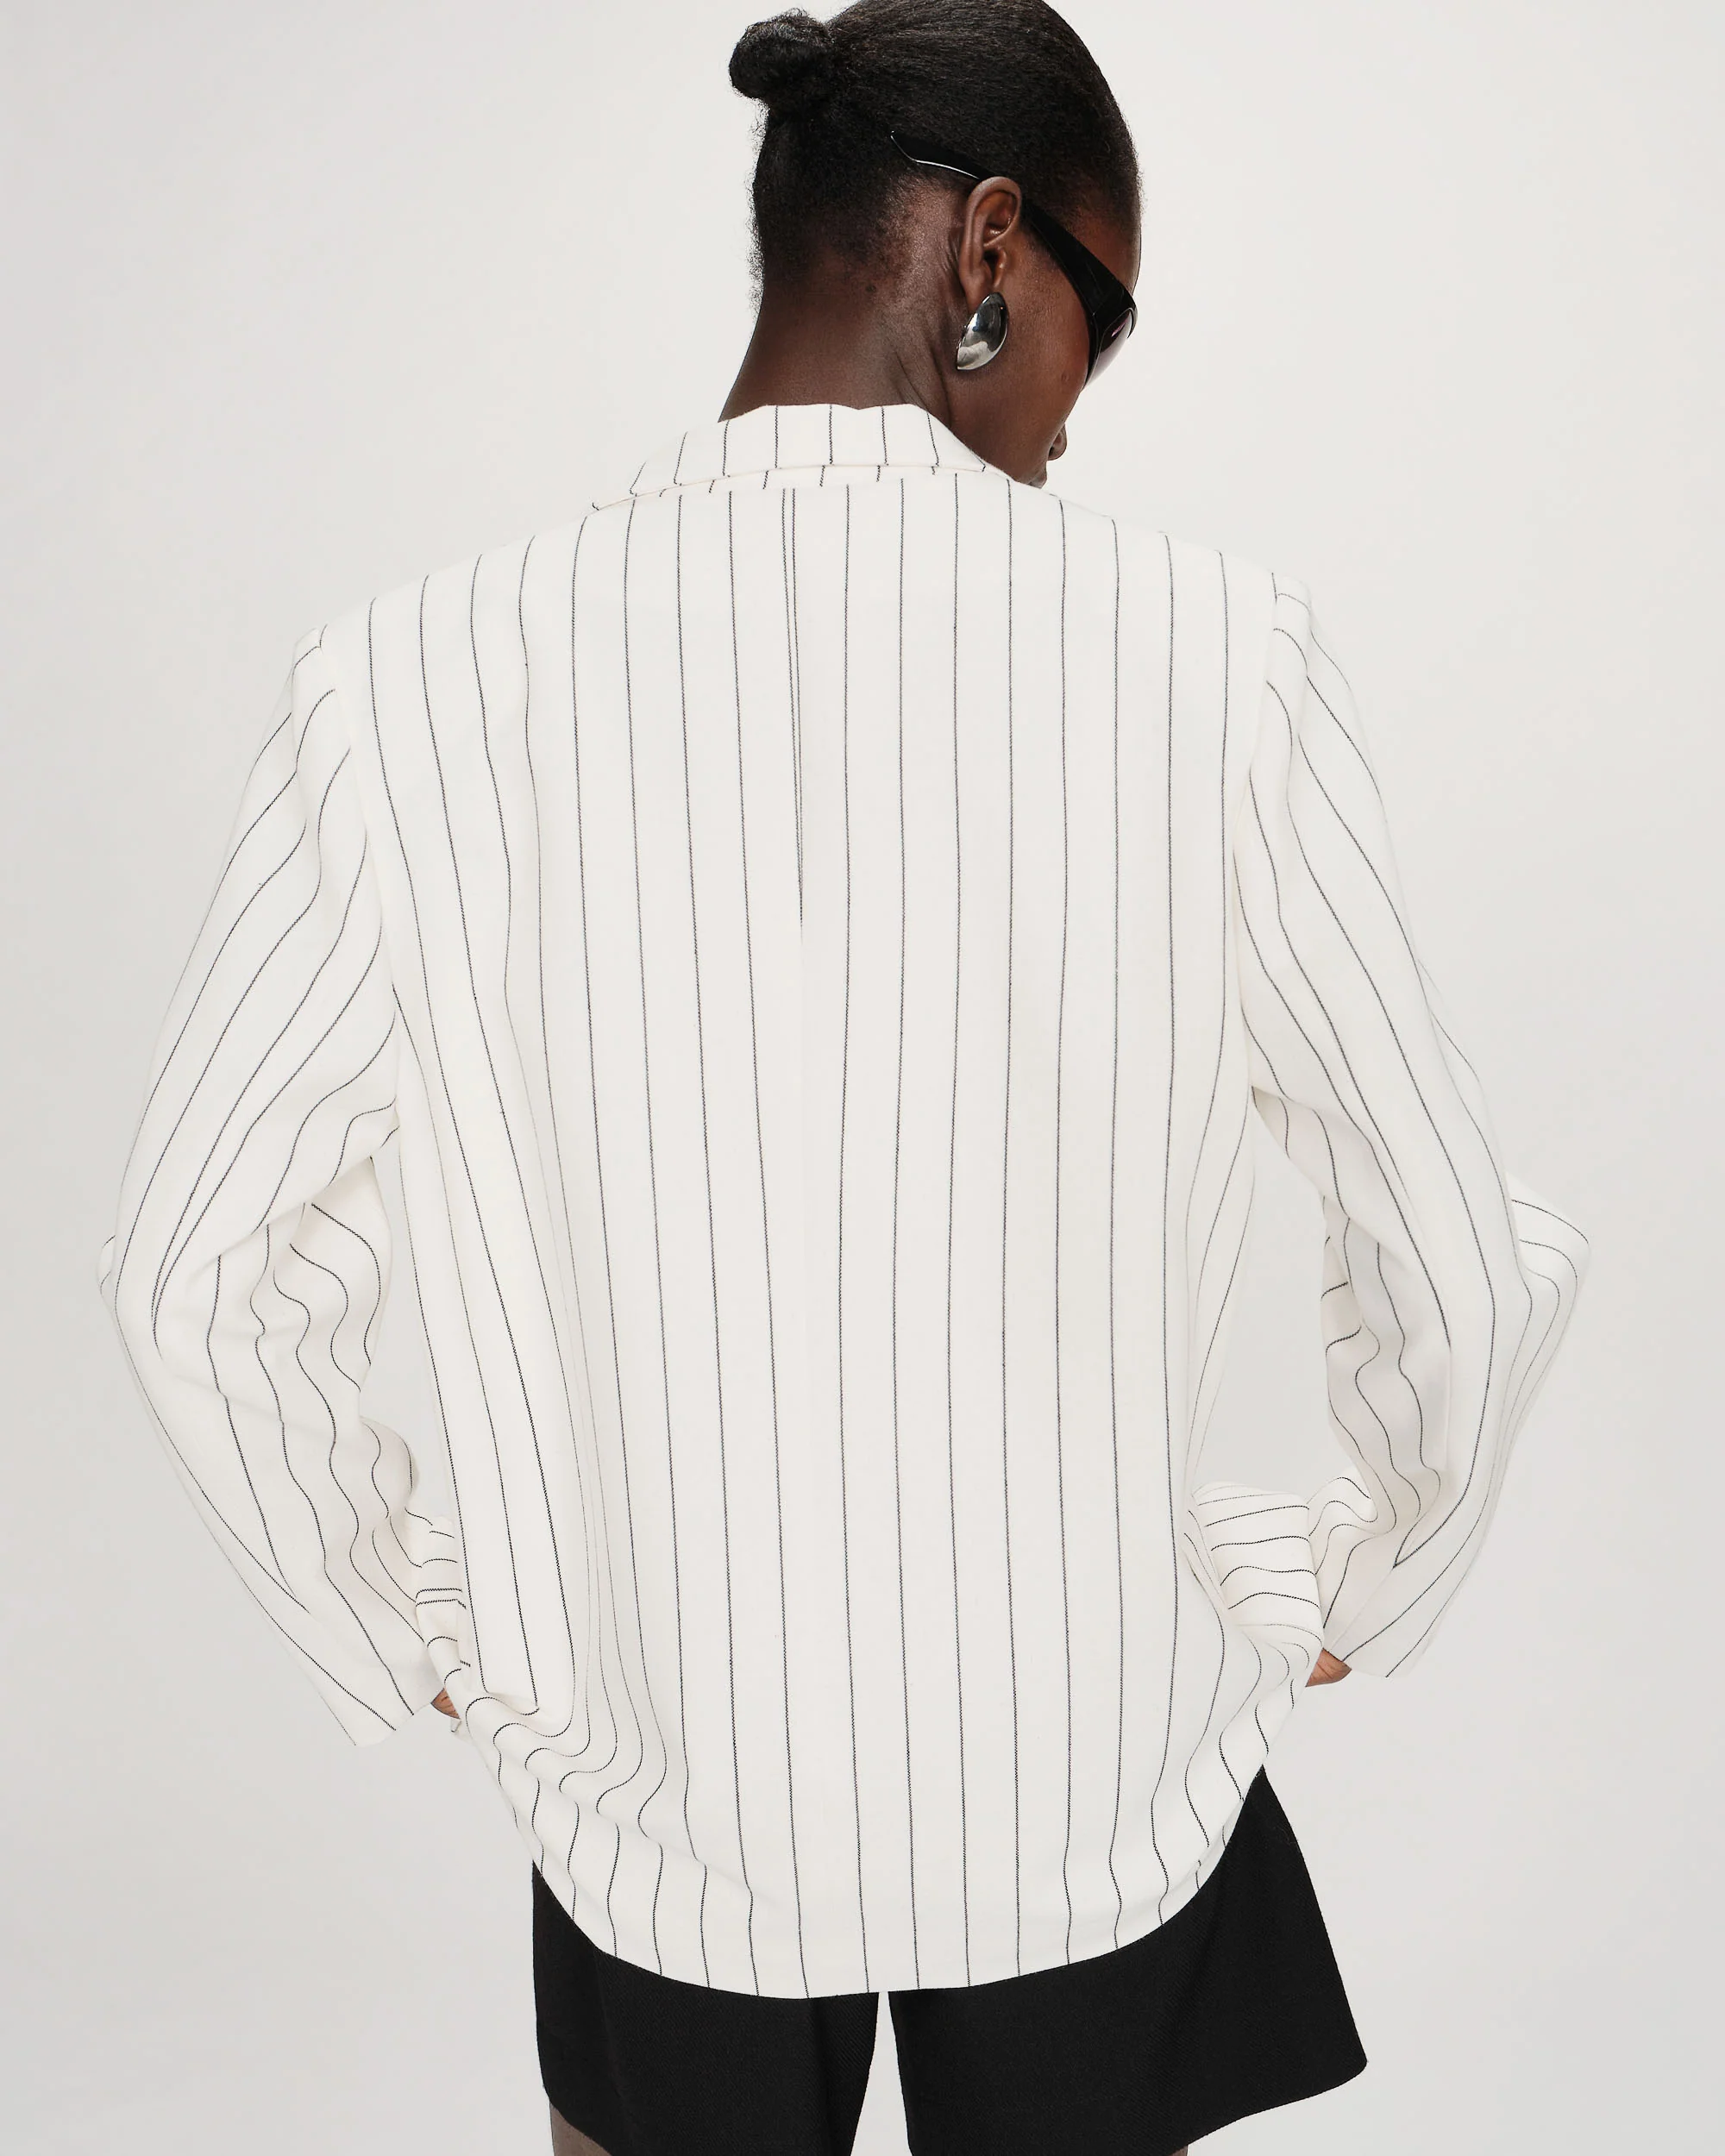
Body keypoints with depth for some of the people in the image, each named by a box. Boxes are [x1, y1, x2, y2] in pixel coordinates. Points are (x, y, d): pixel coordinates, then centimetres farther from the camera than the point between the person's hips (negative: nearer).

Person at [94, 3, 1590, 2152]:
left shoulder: (408, 688, -15)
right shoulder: (1215, 654, -18)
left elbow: (194, 1274, -7)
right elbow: (1469, 1272, -10)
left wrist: (416, 1640, 8)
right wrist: (1358, 1602, 9)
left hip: (657, 1791, 1)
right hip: (1097, 1789, 0)